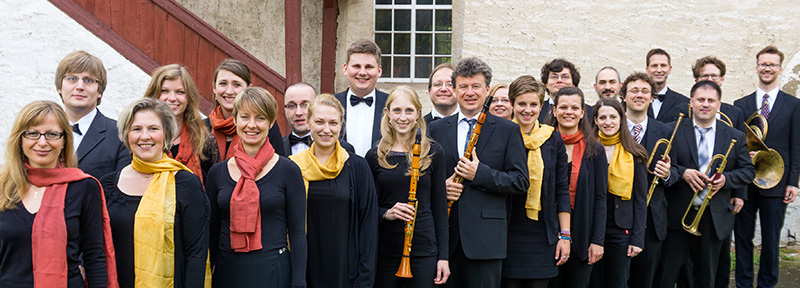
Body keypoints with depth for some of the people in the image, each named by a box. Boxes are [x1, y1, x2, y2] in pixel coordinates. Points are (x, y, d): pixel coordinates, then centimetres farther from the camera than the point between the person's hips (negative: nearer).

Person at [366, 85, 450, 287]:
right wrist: (386, 213, -14)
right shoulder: (374, 156, 2)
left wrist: (443, 256, 0)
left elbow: (440, 206, 4)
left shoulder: (433, 153, 2)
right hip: (384, 251, 1)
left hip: (424, 249, 0)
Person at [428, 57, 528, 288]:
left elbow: (521, 182, -2)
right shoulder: (437, 129, 10)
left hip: (485, 237, -2)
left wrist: (480, 173, -14)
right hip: (445, 235, 2)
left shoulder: (507, 131, 4)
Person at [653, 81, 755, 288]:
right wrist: (682, 173, -19)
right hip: (678, 214, -2)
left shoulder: (735, 137, 6)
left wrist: (726, 178, -10)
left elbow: (748, 170, 8)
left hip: (714, 217, 2)